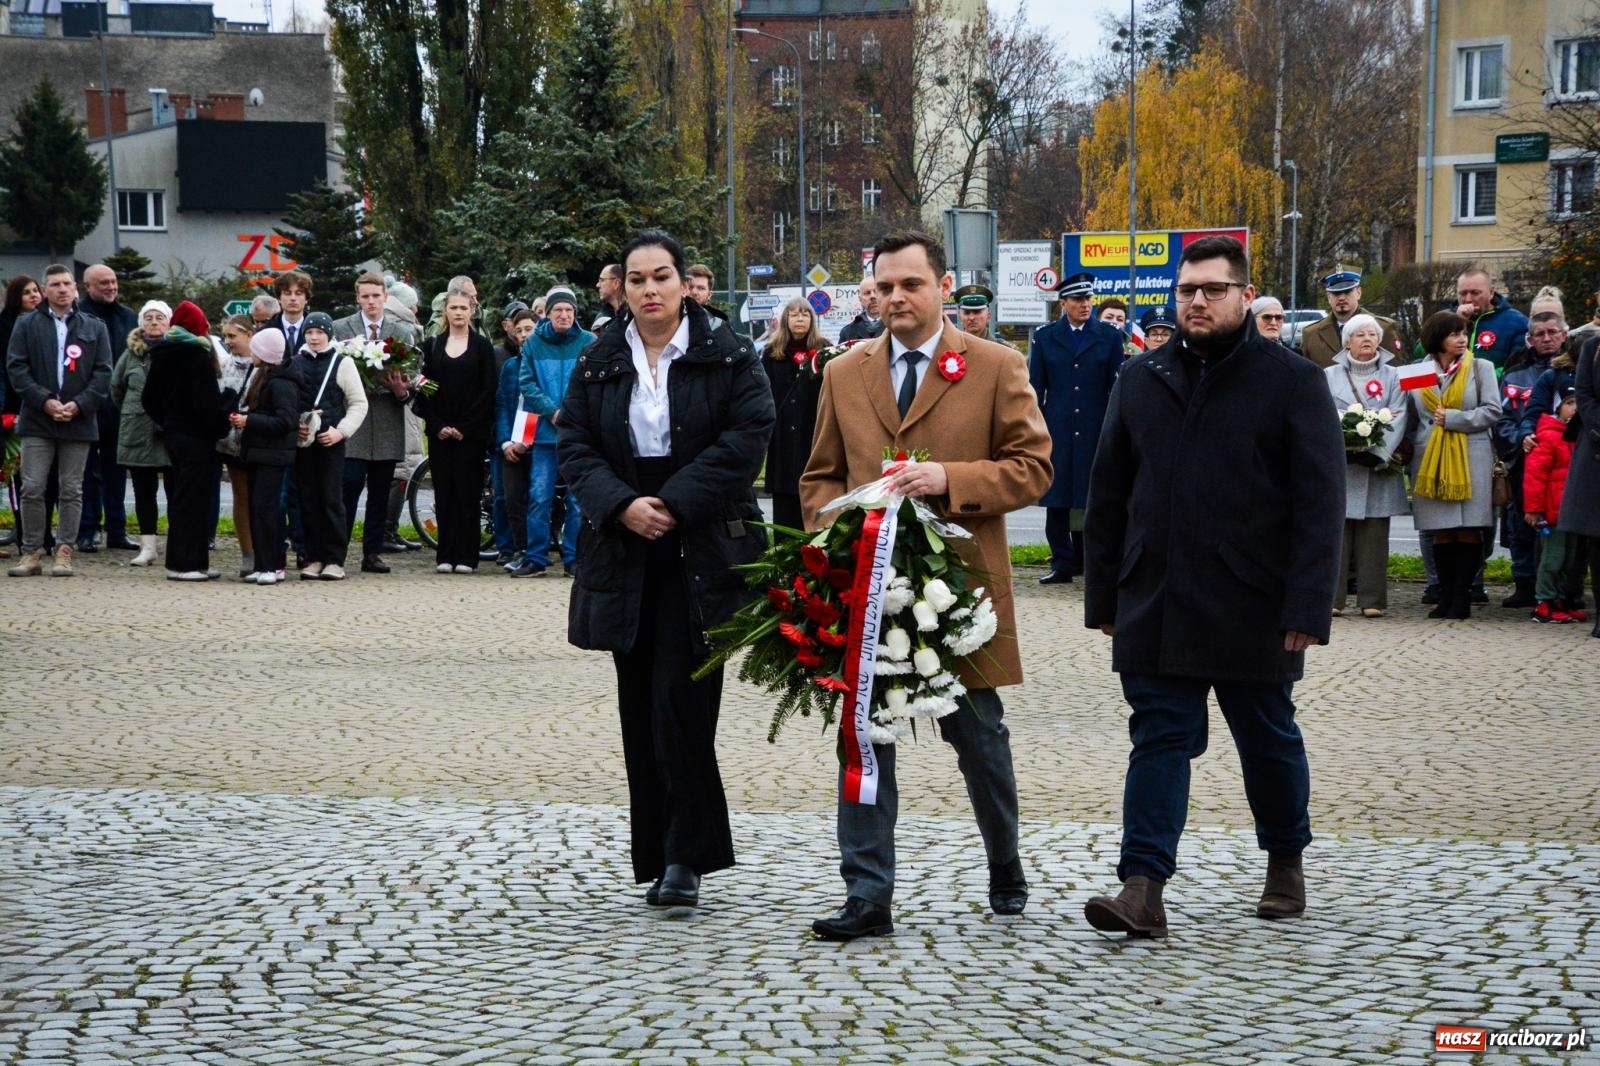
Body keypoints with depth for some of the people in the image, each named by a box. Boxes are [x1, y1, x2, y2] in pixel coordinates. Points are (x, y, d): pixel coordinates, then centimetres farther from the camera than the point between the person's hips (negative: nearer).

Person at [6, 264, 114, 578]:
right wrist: (44, 401, -12)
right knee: (32, 489, -2)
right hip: (37, 421, 0)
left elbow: (103, 372, 4)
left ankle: (64, 552, 9)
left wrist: (79, 404, -10)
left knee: (72, 491, 3)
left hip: (78, 421, 1)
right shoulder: (27, 325, 7)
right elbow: (16, 367, 0)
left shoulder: (94, 327, 9)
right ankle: (31, 553, 5)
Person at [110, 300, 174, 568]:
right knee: (143, 491, 7)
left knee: (175, 491, 2)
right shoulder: (131, 353, 7)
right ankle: (147, 546, 13)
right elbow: (116, 387, 19)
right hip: (138, 433, 3)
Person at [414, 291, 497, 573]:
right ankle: (446, 556, 6)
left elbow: (487, 391, -2)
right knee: (444, 493, 2)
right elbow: (423, 390, 6)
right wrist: (438, 425, -6)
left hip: (471, 432, -2)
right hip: (439, 432, 2)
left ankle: (466, 557, 0)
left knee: (468, 492, -3)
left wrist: (465, 427, -9)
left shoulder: (482, 346, 3)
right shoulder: (432, 345, 10)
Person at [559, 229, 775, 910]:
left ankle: (686, 855, -4)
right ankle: (657, 856, 14)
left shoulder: (728, 357, 0)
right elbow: (573, 445, 6)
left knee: (680, 697, -12)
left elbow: (745, 438, -9)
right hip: (624, 549, 4)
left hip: (702, 550, -4)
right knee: (640, 705, 6)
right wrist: (622, 505, -11)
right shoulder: (598, 363, 10)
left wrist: (674, 505, -14)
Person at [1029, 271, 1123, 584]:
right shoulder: (1045, 337, 9)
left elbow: (1117, 387, 7)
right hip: (1057, 433, 1)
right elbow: (1036, 388, 9)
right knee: (1057, 501, 1)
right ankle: (1063, 563, 6)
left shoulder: (1109, 336, 7)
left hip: (1096, 432, -1)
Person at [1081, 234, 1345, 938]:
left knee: (1269, 741, 13)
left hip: (1251, 610, -2)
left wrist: (1306, 608, -14)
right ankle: (1143, 889, -7)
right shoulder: (1142, 379, 10)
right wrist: (1104, 596, 9)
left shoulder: (1291, 380, -2)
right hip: (1154, 607, 3)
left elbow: (1320, 502, -7)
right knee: (1159, 739, -3)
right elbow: (1108, 495, 14)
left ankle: (1285, 863, 33)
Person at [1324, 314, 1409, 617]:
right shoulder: (1330, 376, 12)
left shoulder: (1392, 377, 11)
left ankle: (1372, 600, 3)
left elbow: (1397, 419, 0)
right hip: (1338, 466, 0)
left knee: (1374, 534, 0)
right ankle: (1332, 598, -1)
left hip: (1377, 466, 0)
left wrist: (1376, 452, -15)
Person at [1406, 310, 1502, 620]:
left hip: (1471, 459, -2)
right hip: (1431, 462, 2)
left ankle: (1462, 596, 0)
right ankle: (1445, 596, 8)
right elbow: (1411, 419, 15)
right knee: (1441, 533, 3)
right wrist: (1408, 452, 5)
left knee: (1469, 531, -4)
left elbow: (1492, 411, -2)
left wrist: (1453, 418, -9)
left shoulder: (1481, 368, 5)